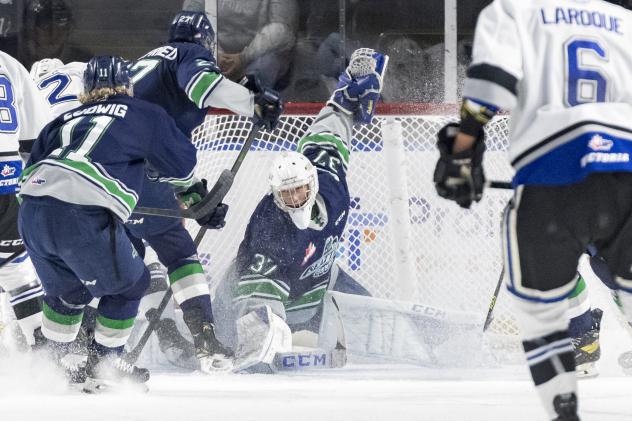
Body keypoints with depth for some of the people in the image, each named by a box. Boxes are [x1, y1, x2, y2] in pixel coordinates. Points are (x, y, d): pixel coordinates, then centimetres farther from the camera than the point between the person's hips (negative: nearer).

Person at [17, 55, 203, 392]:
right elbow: (183, 165, 20)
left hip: (31, 213, 5)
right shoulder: (141, 115, 16)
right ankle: (100, 370, 23)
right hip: (84, 219, -5)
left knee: (66, 289, 31)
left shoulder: (64, 120, 27)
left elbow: (30, 174, 25)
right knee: (127, 285, 20)